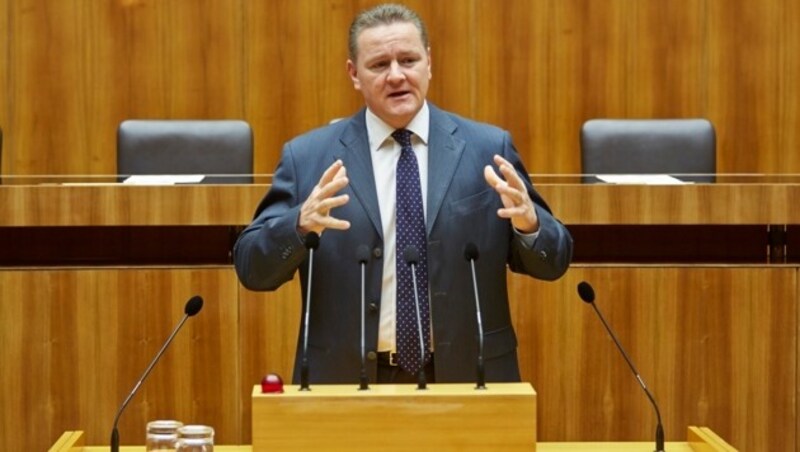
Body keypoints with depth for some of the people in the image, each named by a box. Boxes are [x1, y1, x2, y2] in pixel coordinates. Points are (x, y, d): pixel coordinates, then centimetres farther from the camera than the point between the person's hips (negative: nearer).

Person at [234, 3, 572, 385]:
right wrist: (301, 224, -23)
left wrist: (529, 223, -19)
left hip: (467, 377, 1)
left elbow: (552, 263, 2)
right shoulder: (308, 157, 0)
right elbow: (252, 268, -4)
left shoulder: (488, 148, 1)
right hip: (348, 381, 0)